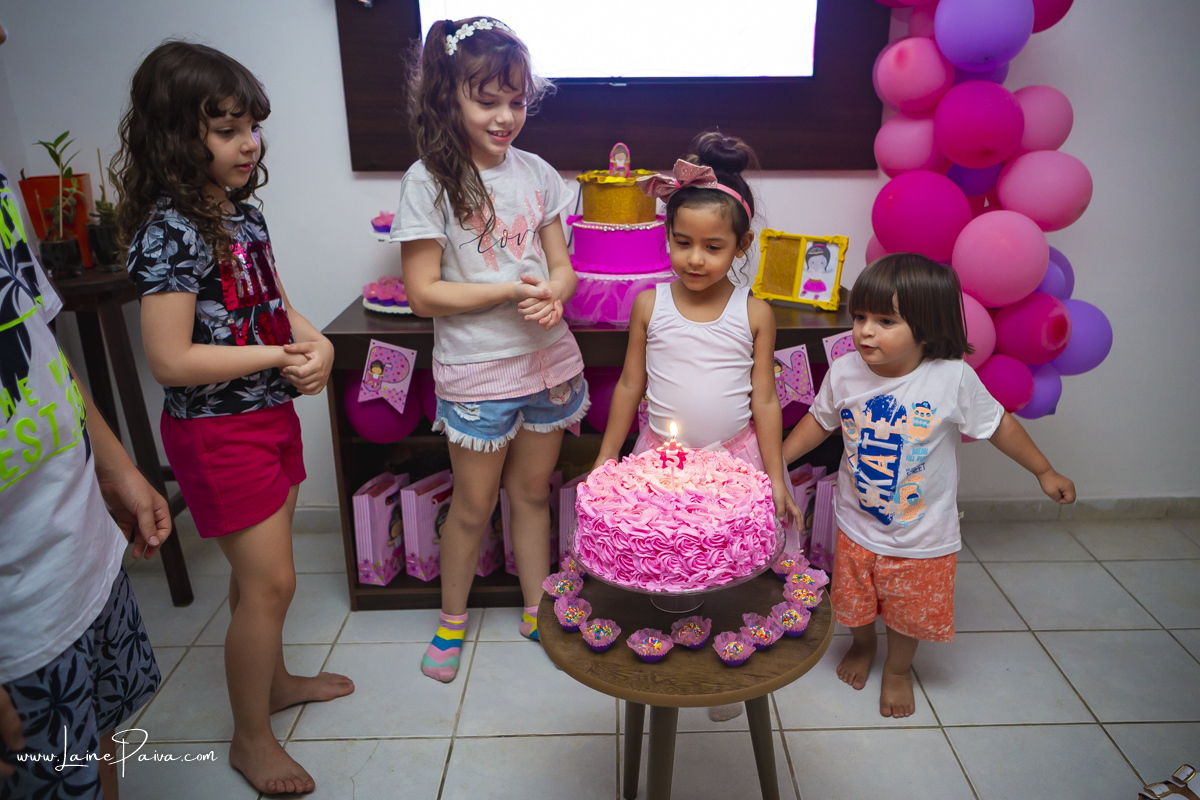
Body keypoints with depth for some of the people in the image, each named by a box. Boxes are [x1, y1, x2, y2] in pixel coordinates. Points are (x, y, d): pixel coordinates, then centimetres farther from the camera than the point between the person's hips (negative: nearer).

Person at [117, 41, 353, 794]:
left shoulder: (242, 210, 5)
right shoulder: (170, 231, -21)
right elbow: (171, 361, -24)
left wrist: (316, 341, -7)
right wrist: (277, 356, -18)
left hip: (270, 413, 8)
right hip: (218, 429, -8)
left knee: (260, 569, 21)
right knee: (270, 580, 2)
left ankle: (273, 678, 43)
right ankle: (251, 737, 23)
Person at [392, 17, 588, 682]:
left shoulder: (536, 173, 3)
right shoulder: (429, 182, -11)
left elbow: (561, 267, 7)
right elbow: (423, 293, -12)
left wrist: (551, 295, -16)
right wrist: (510, 290, -20)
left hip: (547, 360, 4)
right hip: (475, 371, -3)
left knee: (533, 492, 17)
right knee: (474, 504, 11)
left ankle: (538, 614, 37)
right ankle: (451, 620, 36)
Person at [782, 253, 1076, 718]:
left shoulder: (953, 379, -23)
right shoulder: (844, 373, -16)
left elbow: (998, 425, -6)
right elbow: (819, 421, 2)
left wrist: (1044, 472, 5)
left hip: (922, 538, -2)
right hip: (857, 527, 2)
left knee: (910, 612, 19)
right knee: (854, 603, 23)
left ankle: (897, 670, 50)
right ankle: (862, 645, 56)